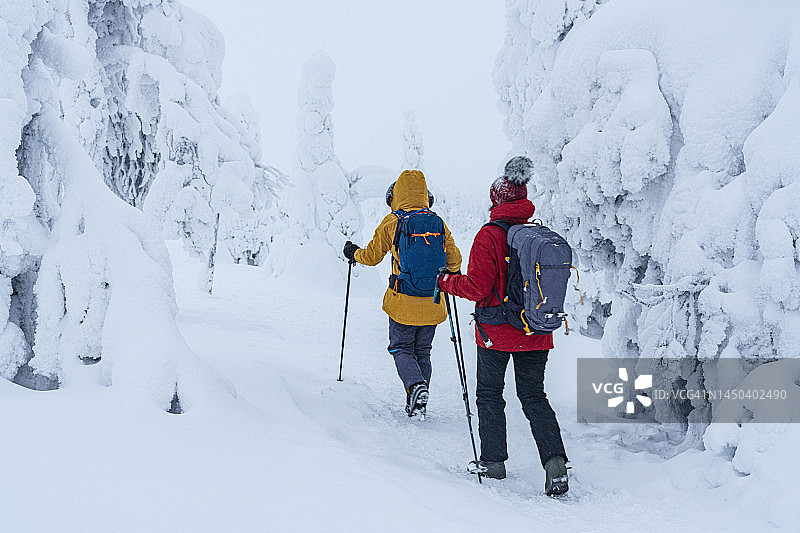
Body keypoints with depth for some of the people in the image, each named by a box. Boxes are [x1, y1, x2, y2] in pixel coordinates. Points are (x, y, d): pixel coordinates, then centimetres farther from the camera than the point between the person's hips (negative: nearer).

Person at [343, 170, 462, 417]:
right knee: (422, 351, 16)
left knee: (401, 349, 10)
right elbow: (454, 260, 7)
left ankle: (416, 385, -16)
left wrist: (354, 253, 24)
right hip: (433, 304, 3)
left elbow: (372, 256, 3)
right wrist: (449, 276, 29)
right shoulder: (438, 223, 2)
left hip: (403, 302, -3)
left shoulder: (392, 223, -7)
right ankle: (417, 404, 13)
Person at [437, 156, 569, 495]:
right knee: (534, 397, 11)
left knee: (489, 394, 14)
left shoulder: (489, 235, -14)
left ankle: (494, 462, 18)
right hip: (535, 331, 4)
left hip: (496, 331, -4)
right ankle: (555, 461, -5)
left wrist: (447, 282, 0)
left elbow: (477, 288, -17)